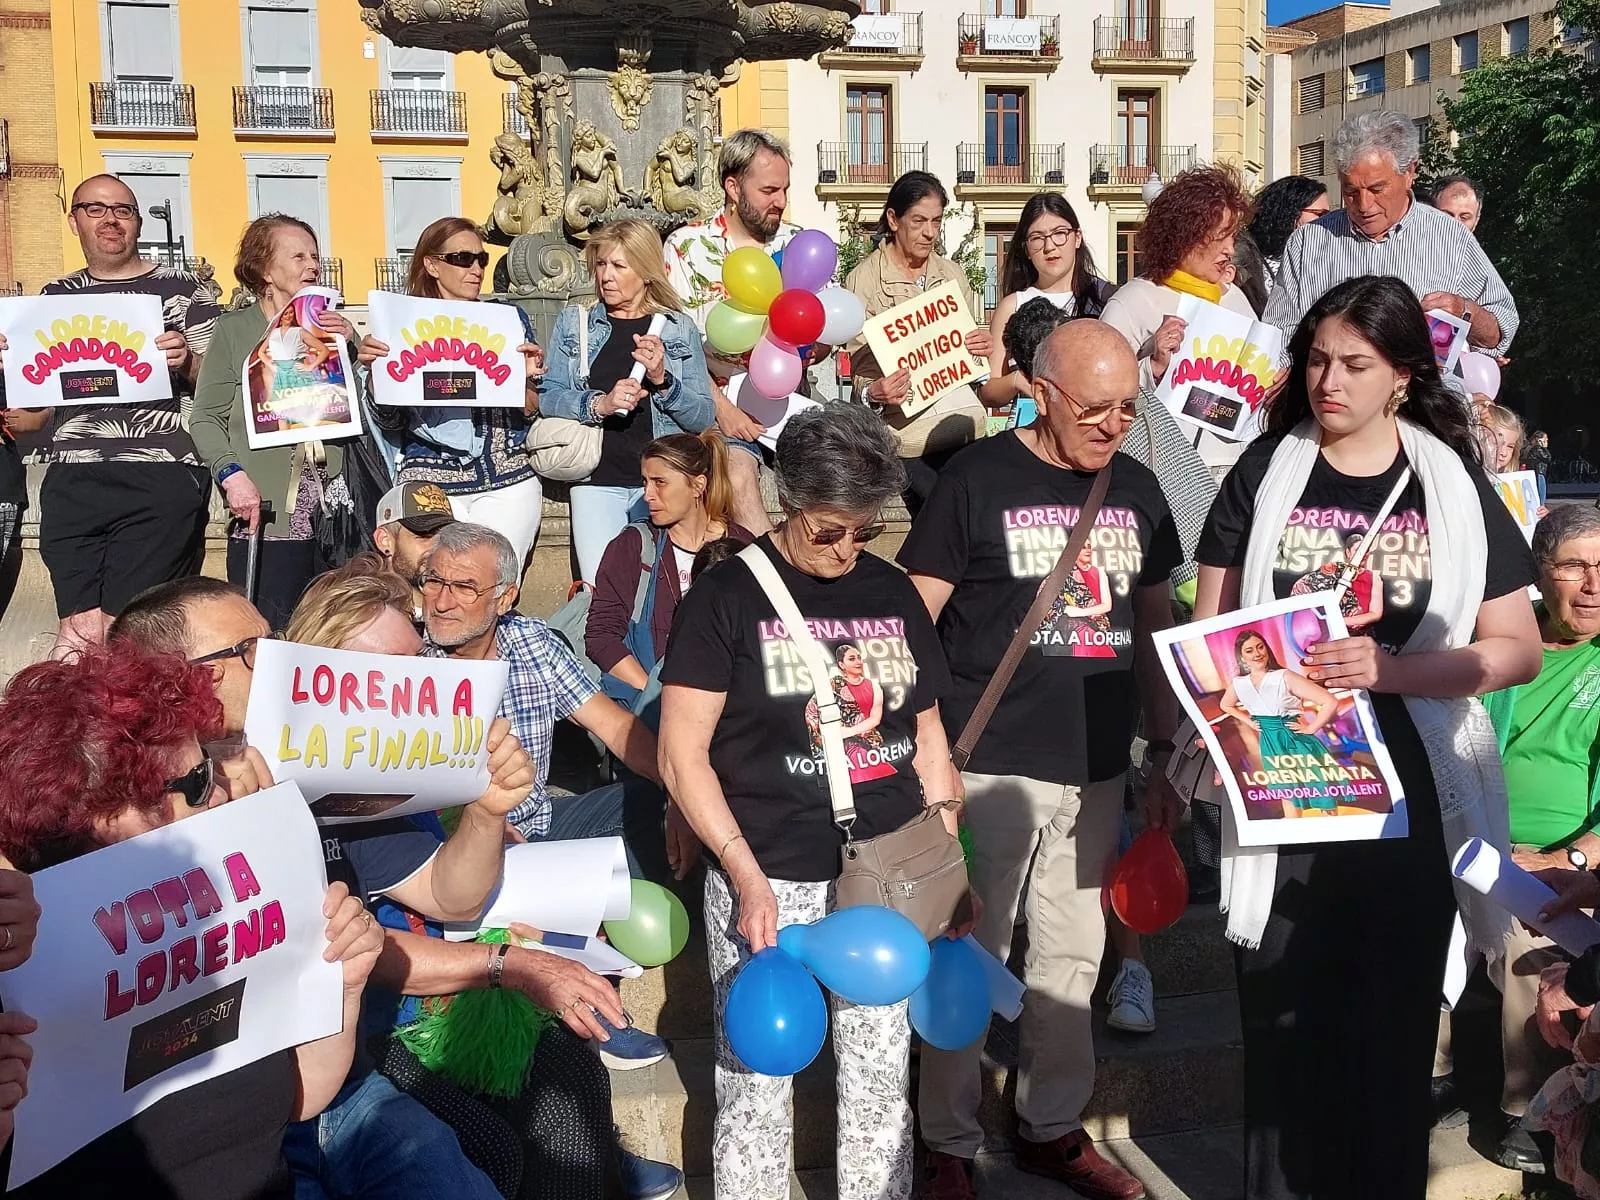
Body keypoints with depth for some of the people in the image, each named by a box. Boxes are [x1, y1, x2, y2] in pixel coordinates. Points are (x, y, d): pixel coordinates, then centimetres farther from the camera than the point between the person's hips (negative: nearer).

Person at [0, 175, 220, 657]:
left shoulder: (184, 288, 11)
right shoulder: (55, 298, 20)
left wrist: (185, 361, -13)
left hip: (163, 477, -3)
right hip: (73, 480, 3)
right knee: (82, 629, -9)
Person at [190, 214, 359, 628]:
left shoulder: (335, 326, 18)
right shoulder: (235, 330, 8)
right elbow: (207, 418, 2)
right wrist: (232, 474, -13)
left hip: (335, 510, 3)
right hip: (267, 511, -3)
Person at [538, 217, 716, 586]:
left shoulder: (680, 329, 10)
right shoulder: (573, 323, 13)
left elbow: (705, 418, 3)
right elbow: (547, 398, 1)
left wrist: (662, 380, -12)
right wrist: (600, 404, -15)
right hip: (598, 480, 0)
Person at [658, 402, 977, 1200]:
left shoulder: (893, 593, 8)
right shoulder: (727, 595, -6)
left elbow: (927, 738, 15)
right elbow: (682, 754, -9)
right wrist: (747, 876, -16)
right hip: (768, 879, -3)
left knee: (882, 1078, 11)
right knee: (755, 1086, 4)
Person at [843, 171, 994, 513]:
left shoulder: (952, 273, 15)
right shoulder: (864, 279, 0)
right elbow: (861, 368, -3)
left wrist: (985, 345, -3)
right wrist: (875, 392, -26)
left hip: (961, 406, 5)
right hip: (903, 417, -4)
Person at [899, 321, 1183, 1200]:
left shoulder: (1137, 488, 9)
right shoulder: (978, 479, -7)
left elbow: (1156, 621, 17)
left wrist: (1165, 750, 14)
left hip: (1097, 768, 5)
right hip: (993, 766, -5)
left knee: (1072, 958, 15)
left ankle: (1053, 1128, 31)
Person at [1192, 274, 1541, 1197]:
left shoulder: (1453, 484, 3)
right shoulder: (1265, 472, 5)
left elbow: (1519, 649, -1)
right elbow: (1209, 628, 6)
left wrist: (1391, 669, -17)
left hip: (1412, 793, 0)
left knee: (1394, 1019, 8)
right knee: (1284, 1017, 7)